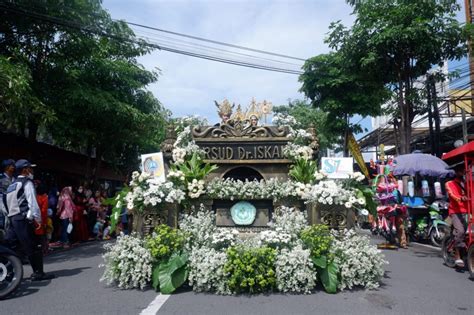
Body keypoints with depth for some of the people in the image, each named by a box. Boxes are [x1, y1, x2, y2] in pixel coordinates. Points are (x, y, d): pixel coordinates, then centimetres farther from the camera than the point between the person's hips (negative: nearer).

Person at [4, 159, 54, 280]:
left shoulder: (12, 185, 22)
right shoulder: (27, 183, -5)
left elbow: (8, 203, 21)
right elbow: (32, 201, -15)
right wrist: (37, 218, -16)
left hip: (12, 218, 9)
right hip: (23, 219, -9)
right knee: (33, 247, -6)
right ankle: (38, 273, -4)